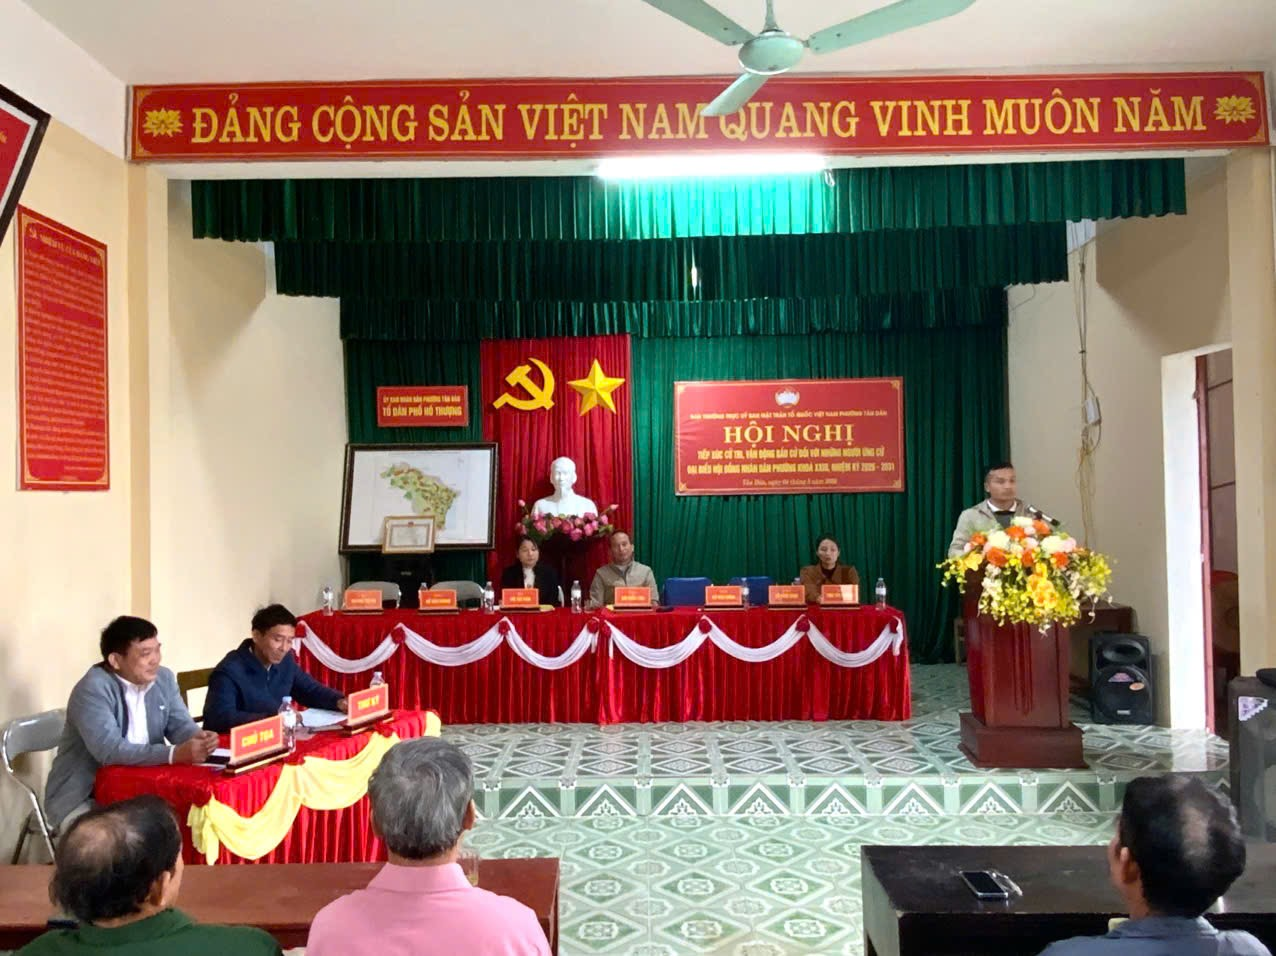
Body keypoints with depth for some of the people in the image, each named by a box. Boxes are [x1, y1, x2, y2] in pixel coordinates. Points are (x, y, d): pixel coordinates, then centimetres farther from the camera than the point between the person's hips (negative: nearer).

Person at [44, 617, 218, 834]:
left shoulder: (164, 678, 2)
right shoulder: (92, 689, -20)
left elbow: (181, 725, 2)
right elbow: (109, 750, -30)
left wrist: (199, 738, -23)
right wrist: (175, 754, -38)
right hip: (83, 797, -6)